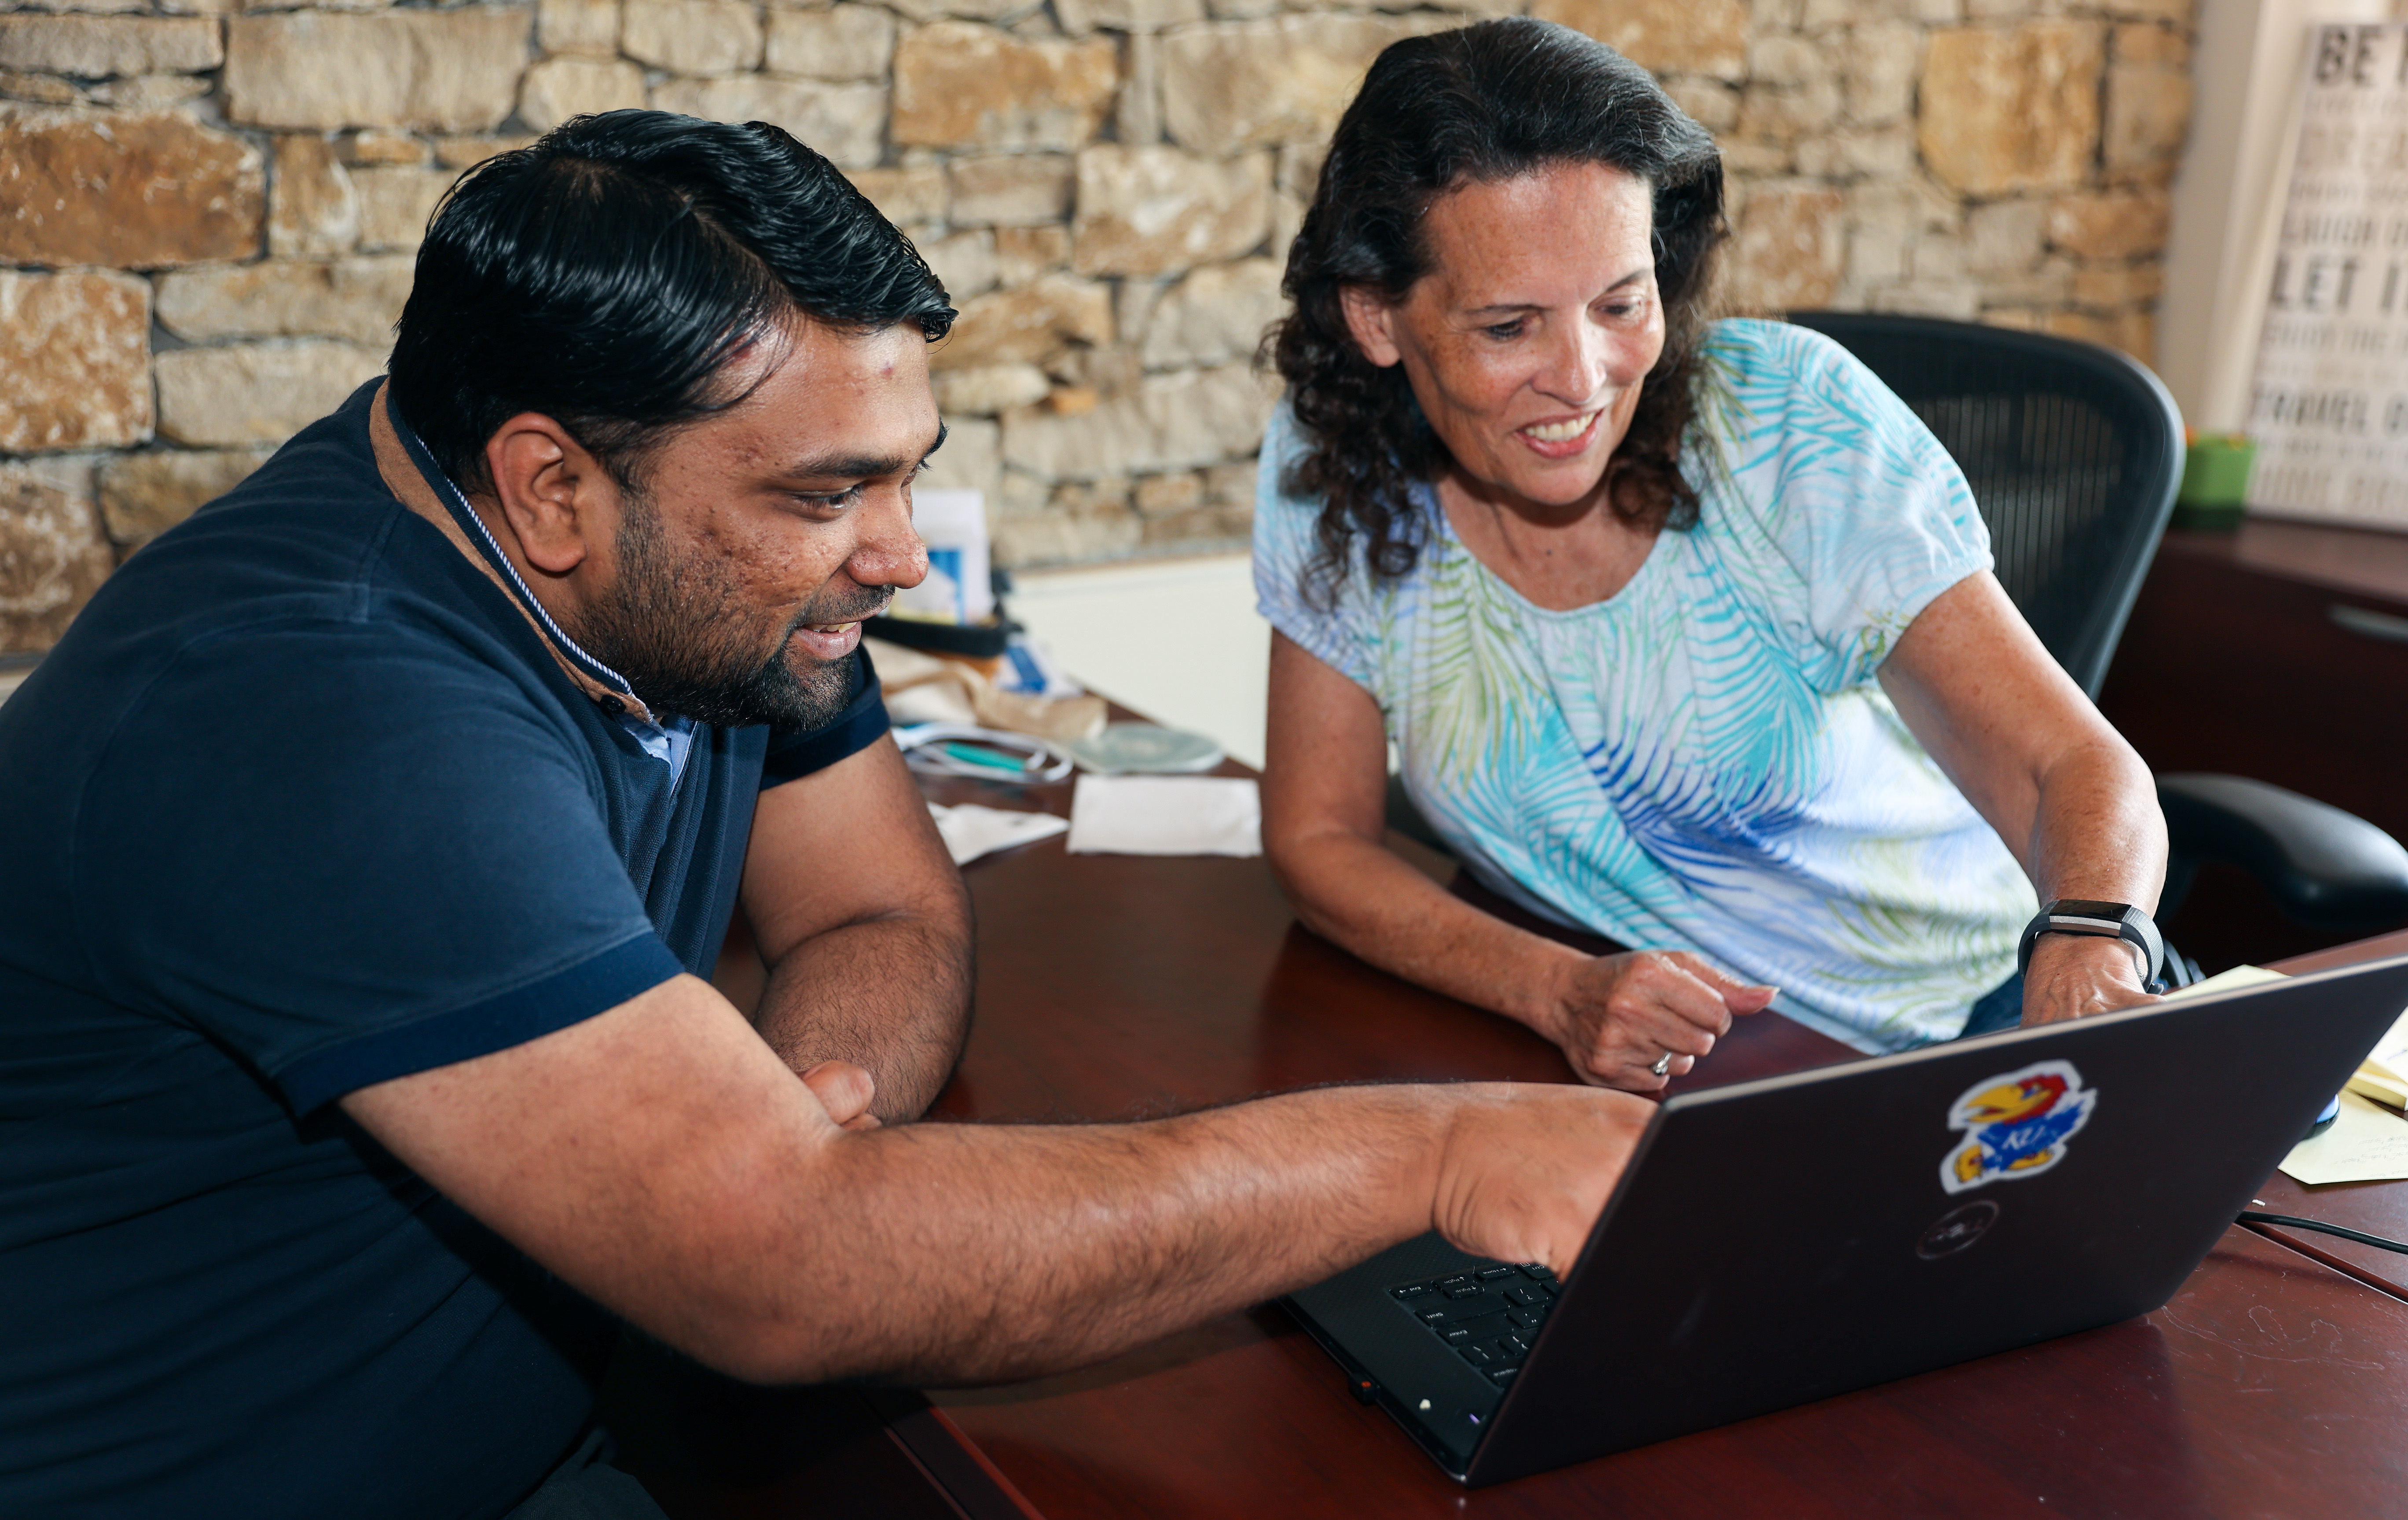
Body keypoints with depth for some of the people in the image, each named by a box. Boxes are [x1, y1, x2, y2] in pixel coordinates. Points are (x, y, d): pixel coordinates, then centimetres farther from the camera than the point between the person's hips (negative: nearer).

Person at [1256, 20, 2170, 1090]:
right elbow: (1317, 836, -5)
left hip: (1964, 1007, -1)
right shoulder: (1330, 472, -11)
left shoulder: (1794, 423, -16)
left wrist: (2089, 953, -43)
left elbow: (2075, 766, -19)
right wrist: (1561, 992, -23)